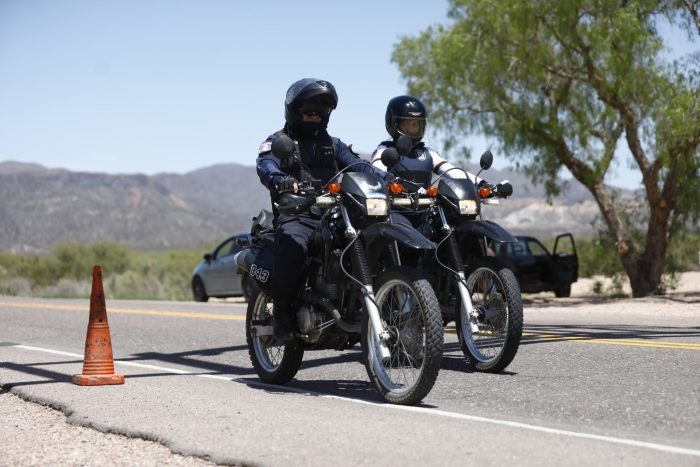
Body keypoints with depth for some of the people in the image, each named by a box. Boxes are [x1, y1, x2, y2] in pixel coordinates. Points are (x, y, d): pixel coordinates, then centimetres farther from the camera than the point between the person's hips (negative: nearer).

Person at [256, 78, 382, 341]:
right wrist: (280, 181, -37)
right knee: (292, 245, -37)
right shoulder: (278, 141, 10)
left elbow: (357, 166, 10)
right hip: (295, 215, -4)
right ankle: (281, 313, -22)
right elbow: (266, 166, -12)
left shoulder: (333, 144, 26)